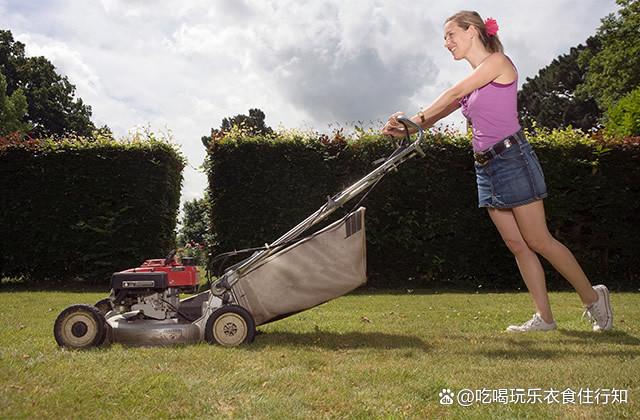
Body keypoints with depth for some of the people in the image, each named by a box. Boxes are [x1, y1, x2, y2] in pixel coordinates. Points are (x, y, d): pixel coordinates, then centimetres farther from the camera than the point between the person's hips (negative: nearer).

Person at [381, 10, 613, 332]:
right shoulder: (471, 84, 18)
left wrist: (417, 118, -13)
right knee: (517, 245, 4)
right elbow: (438, 113, 13)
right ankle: (544, 317, 8)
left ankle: (592, 297, 12)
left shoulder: (498, 62, -3)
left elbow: (453, 94, -12)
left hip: (512, 158, -8)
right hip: (485, 167, 8)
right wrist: (405, 130, -3)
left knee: (538, 241, -4)